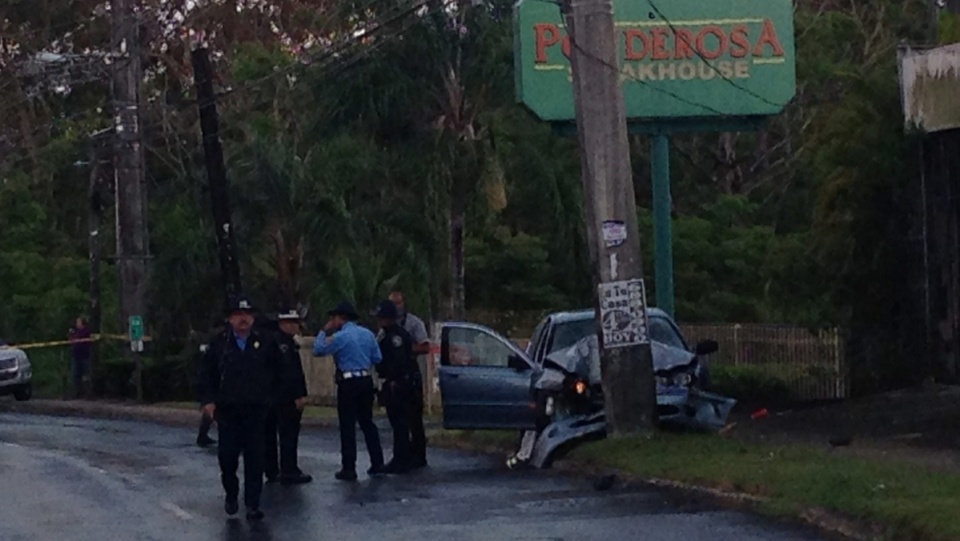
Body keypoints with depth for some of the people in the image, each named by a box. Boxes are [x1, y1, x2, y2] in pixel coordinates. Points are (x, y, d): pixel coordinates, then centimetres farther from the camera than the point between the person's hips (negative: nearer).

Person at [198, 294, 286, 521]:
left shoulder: (265, 342, 1)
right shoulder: (220, 343, 1)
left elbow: (279, 371, 11)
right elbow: (207, 374, 5)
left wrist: (269, 394, 8)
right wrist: (208, 400, -3)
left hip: (256, 410, 0)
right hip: (228, 410, 0)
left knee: (254, 458, -1)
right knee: (227, 456, 2)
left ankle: (252, 504, 3)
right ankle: (231, 494, 25)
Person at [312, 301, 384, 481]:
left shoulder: (340, 337, -12)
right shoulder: (367, 334, 7)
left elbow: (318, 350, -6)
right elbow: (377, 358, 9)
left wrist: (324, 332, 4)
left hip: (348, 384, -6)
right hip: (366, 381, 6)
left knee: (348, 426, -2)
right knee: (367, 423, 14)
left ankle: (349, 469, -2)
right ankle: (377, 464, 13)